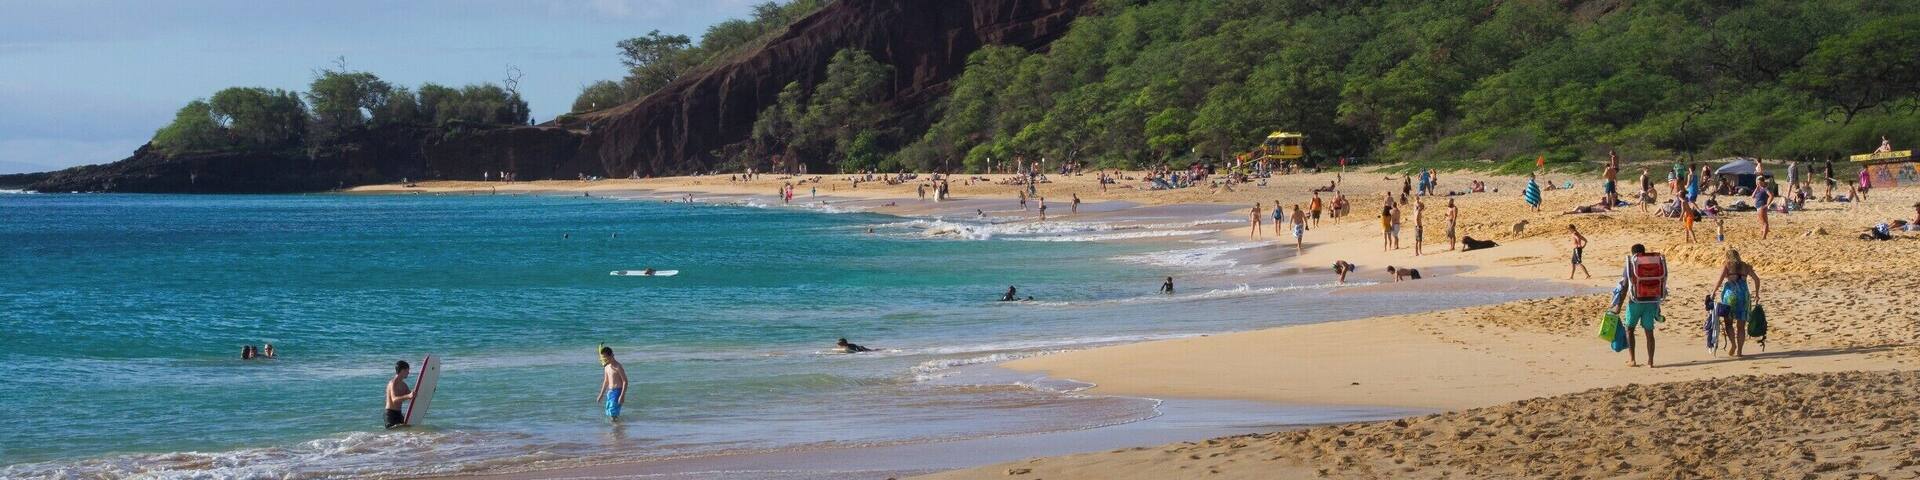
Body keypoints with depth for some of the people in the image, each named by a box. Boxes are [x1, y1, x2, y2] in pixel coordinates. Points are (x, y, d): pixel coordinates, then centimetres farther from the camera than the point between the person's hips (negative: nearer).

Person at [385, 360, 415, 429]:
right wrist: (408, 396, -46)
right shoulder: (393, 383, -15)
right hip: (391, 413, -9)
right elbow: (394, 399, -31)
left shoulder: (403, 384, 14)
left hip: (398, 413, 9)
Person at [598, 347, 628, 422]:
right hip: (609, 392, 8)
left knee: (613, 413, -16)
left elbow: (625, 381, -15)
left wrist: (622, 395, -21)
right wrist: (601, 394, 22)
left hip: (617, 391, -8)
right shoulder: (607, 367, 10)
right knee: (608, 413, 8)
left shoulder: (618, 367, -14)